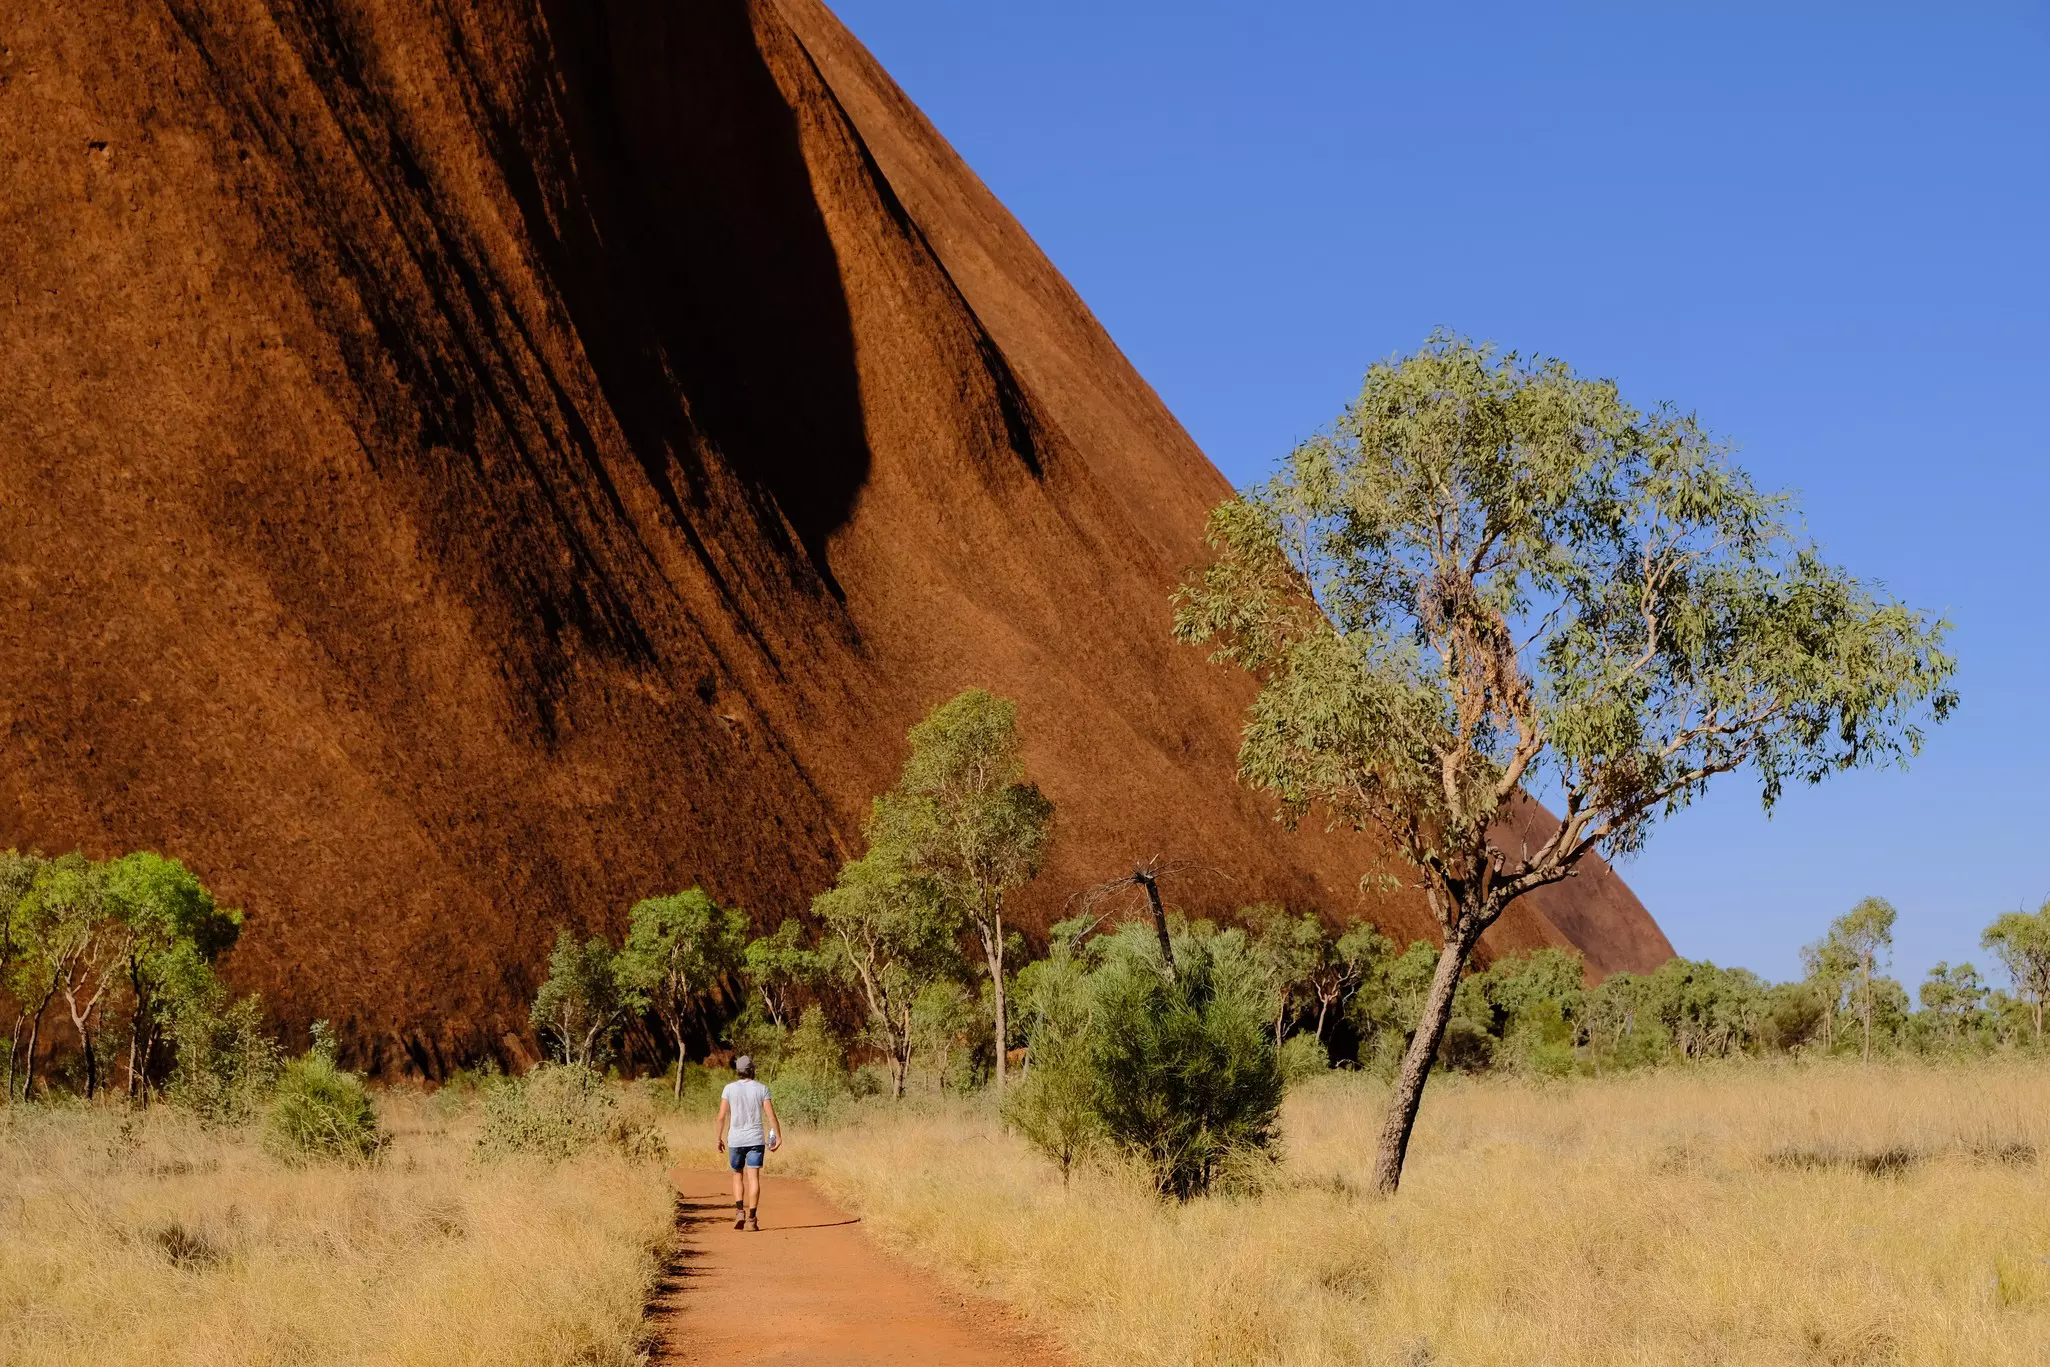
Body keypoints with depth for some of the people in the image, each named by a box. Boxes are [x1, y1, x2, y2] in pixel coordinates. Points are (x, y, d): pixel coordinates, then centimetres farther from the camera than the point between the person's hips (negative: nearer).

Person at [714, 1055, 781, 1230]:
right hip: (756, 1140, 0)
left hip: (735, 1140, 0)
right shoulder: (761, 1089, -1)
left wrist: (719, 1138, 5)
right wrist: (778, 1137, 2)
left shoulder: (729, 1088, -1)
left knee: (737, 1175, 16)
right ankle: (751, 1219, -6)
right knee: (753, 1177, -1)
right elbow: (771, 1115, -5)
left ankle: (739, 1211, -1)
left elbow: (722, 1116, -3)